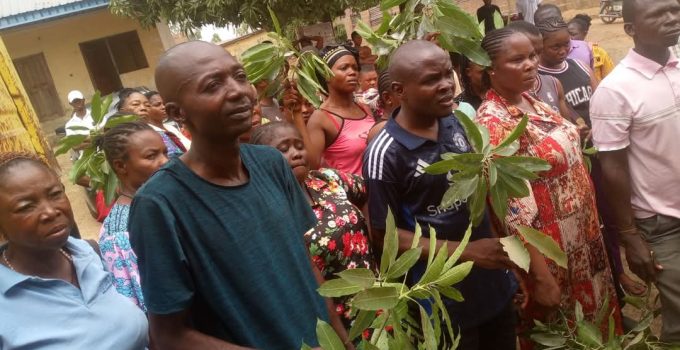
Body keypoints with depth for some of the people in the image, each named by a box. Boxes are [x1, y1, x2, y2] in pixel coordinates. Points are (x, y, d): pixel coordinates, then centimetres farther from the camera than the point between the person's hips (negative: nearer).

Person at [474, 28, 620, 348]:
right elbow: (513, 210, -25)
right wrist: (541, 276, -23)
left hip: (580, 234, 8)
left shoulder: (533, 103, 2)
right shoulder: (492, 123, -24)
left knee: (590, 321, 24)